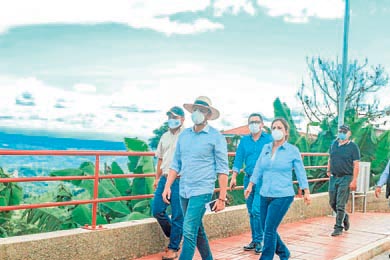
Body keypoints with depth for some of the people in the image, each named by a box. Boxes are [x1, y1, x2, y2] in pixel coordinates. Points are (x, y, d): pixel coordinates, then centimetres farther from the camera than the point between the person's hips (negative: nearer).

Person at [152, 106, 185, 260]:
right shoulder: (165, 137, 14)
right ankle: (174, 237, 27)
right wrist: (157, 178, 18)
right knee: (157, 210, 5)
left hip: (179, 180, -6)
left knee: (177, 216, 1)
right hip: (164, 179, 7)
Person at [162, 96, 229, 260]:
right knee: (197, 230, 17)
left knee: (189, 231, -12)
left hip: (202, 191, -6)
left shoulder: (216, 137, -7)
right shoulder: (184, 135, 9)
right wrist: (167, 186, 3)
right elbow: (176, 164, 13)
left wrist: (222, 198, -11)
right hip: (184, 191, 6)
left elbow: (222, 169, -8)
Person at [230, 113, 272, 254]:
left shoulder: (269, 139, -1)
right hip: (248, 179, 5)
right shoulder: (244, 140, 10)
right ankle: (254, 240, 23)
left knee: (256, 210, -12)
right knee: (251, 212, 11)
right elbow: (238, 159, 7)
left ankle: (259, 241, 2)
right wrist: (234, 177, 0)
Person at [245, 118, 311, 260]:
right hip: (265, 195, 5)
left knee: (269, 230, -9)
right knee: (267, 229, 10)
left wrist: (306, 191, 0)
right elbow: (258, 168, 12)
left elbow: (300, 172, 0)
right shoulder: (266, 148, 7)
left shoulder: (292, 150, -4)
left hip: (282, 196, -5)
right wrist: (250, 185, 10)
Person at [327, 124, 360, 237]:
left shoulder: (353, 147, -5)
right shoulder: (334, 144, 10)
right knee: (332, 202, 10)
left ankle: (338, 227, 5)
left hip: (345, 178, -5)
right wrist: (328, 170, 14)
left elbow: (356, 165, -9)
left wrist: (354, 180, -14)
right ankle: (345, 217, 34)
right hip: (333, 177, 6)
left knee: (340, 204, -5)